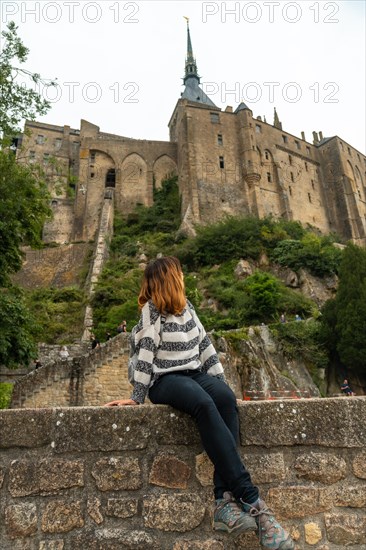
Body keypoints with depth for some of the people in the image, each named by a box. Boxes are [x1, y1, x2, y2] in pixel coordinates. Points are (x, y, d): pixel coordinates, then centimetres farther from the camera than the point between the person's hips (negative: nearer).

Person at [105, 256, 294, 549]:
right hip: (165, 380, -5)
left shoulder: (187, 307, 14)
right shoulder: (152, 310, -4)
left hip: (194, 374, 6)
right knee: (205, 406, -35)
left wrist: (221, 381, 9)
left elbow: (205, 345, 13)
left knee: (227, 399, -27)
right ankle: (251, 500, -32)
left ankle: (225, 501, -30)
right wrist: (137, 397, -12)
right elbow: (146, 355, -10)